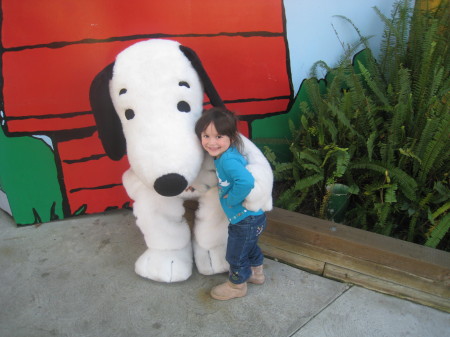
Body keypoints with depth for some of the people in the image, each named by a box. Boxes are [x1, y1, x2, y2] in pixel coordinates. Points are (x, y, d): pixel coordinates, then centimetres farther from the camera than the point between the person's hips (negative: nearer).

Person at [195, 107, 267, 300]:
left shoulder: (228, 160, -31)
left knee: (236, 255, 14)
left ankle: (237, 286, 38)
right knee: (249, 246, 32)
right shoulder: (223, 155, -3)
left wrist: (231, 199, -30)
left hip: (246, 220, -9)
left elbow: (246, 181, -46)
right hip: (251, 217, 9)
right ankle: (256, 273, 56)